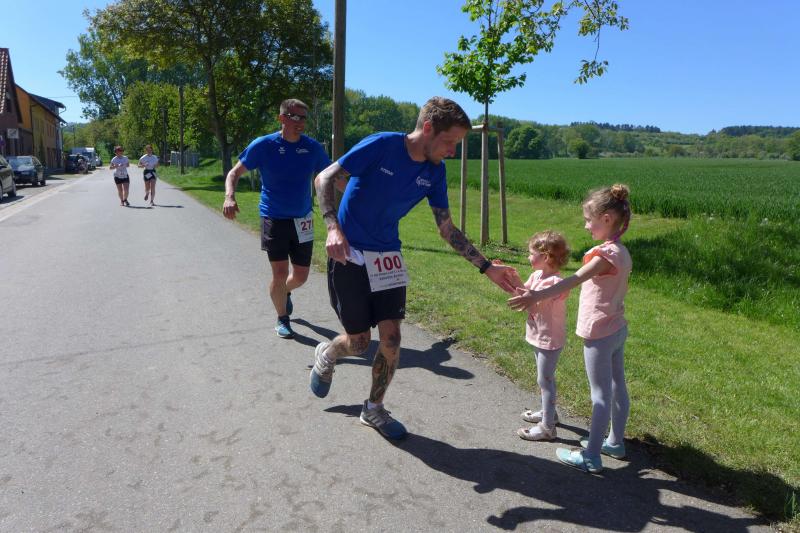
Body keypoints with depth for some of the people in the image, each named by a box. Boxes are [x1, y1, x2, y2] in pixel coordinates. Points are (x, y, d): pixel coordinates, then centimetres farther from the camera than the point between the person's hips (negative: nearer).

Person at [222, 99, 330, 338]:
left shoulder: (313, 147, -2)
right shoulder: (264, 145, -8)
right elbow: (235, 172, -2)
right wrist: (230, 197, -22)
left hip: (302, 221, 3)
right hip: (273, 219, -3)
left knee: (300, 276, 8)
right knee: (280, 274, -5)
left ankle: (285, 292, 45)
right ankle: (282, 319, 21)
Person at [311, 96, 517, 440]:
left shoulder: (434, 172, 0)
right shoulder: (382, 145, -17)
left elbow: (447, 229, 5)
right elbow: (324, 179, -14)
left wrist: (486, 267, 1)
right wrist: (333, 228, -28)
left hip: (388, 257, 5)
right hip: (349, 254, -4)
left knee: (391, 338, -1)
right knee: (358, 342, 1)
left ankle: (374, 409, 22)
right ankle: (325, 356, 39)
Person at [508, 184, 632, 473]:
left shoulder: (605, 254, -23)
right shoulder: (621, 251, 5)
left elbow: (573, 280, -35)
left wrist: (537, 296, -44)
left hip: (599, 335, -9)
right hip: (617, 329, 9)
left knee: (601, 395, 0)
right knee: (617, 388, 18)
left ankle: (591, 456, 11)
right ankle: (615, 442, 35)